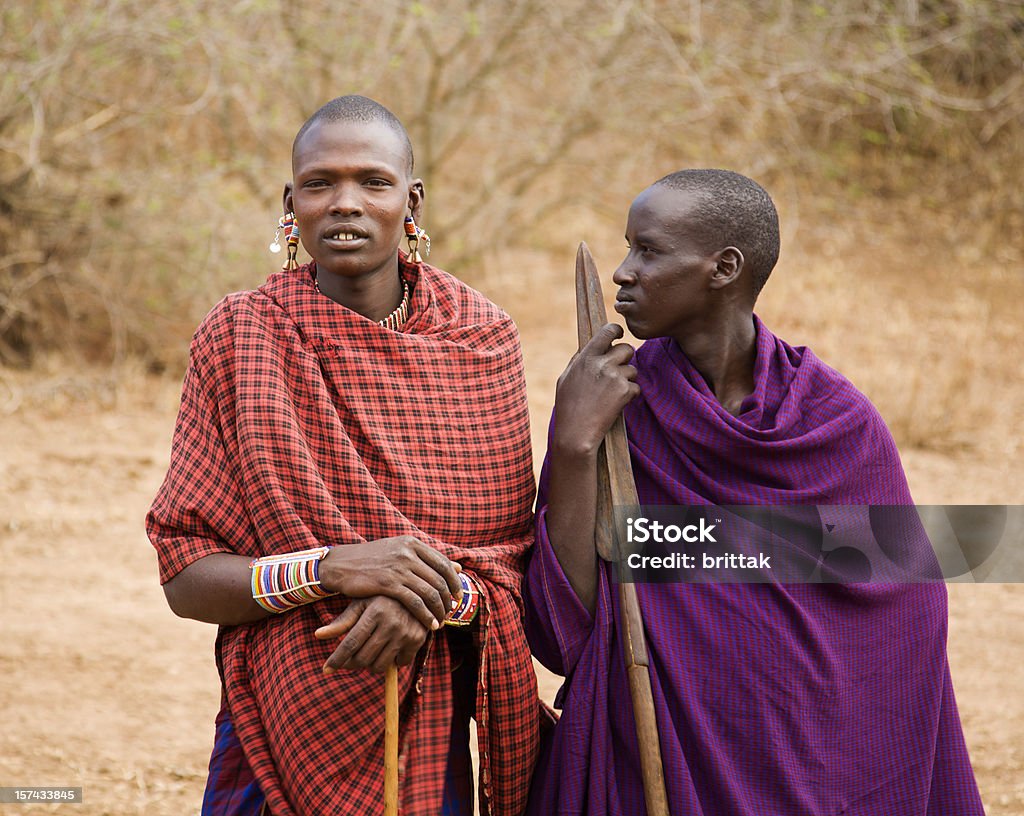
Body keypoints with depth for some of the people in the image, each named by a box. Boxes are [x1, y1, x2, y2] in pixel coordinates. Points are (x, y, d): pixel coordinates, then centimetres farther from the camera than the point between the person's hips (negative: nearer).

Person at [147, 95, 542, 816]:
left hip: (432, 739, 1)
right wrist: (329, 568, -23)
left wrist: (436, 598, -20)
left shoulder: (482, 337, 0)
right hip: (280, 725, -1)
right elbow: (185, 578, -7)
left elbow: (514, 547, 1)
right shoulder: (241, 337, -5)